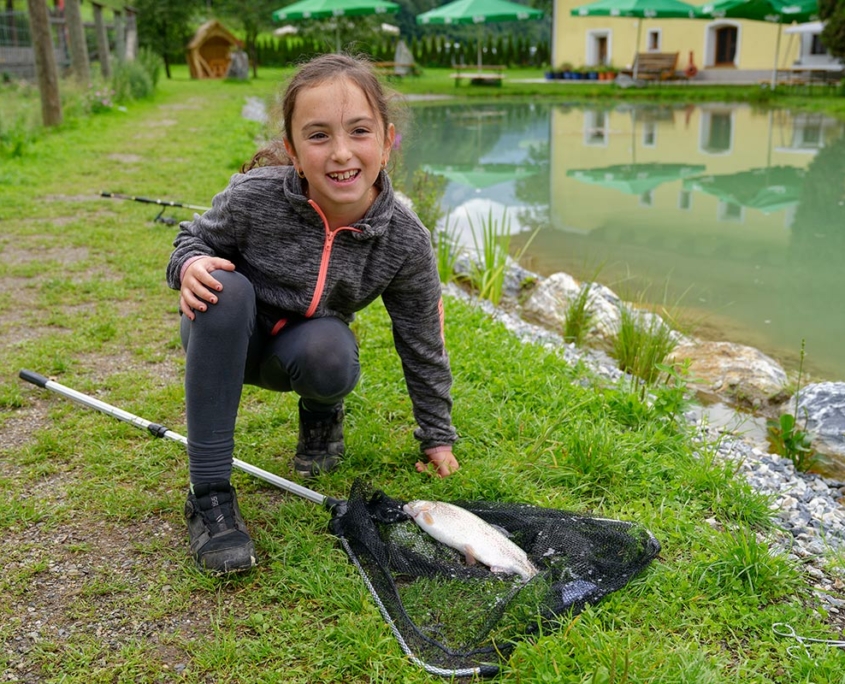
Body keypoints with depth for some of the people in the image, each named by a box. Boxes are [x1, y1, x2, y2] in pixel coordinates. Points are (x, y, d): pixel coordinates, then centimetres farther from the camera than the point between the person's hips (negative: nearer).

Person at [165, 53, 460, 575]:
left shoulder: (407, 242, -21)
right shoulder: (255, 197, -26)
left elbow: (422, 343, -8)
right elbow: (195, 237, -5)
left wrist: (437, 436, 1)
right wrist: (190, 265, -31)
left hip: (301, 344, 0)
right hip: (226, 337, 0)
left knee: (328, 354, -36)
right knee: (225, 290, -35)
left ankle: (322, 415, 7)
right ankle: (210, 493, -29)